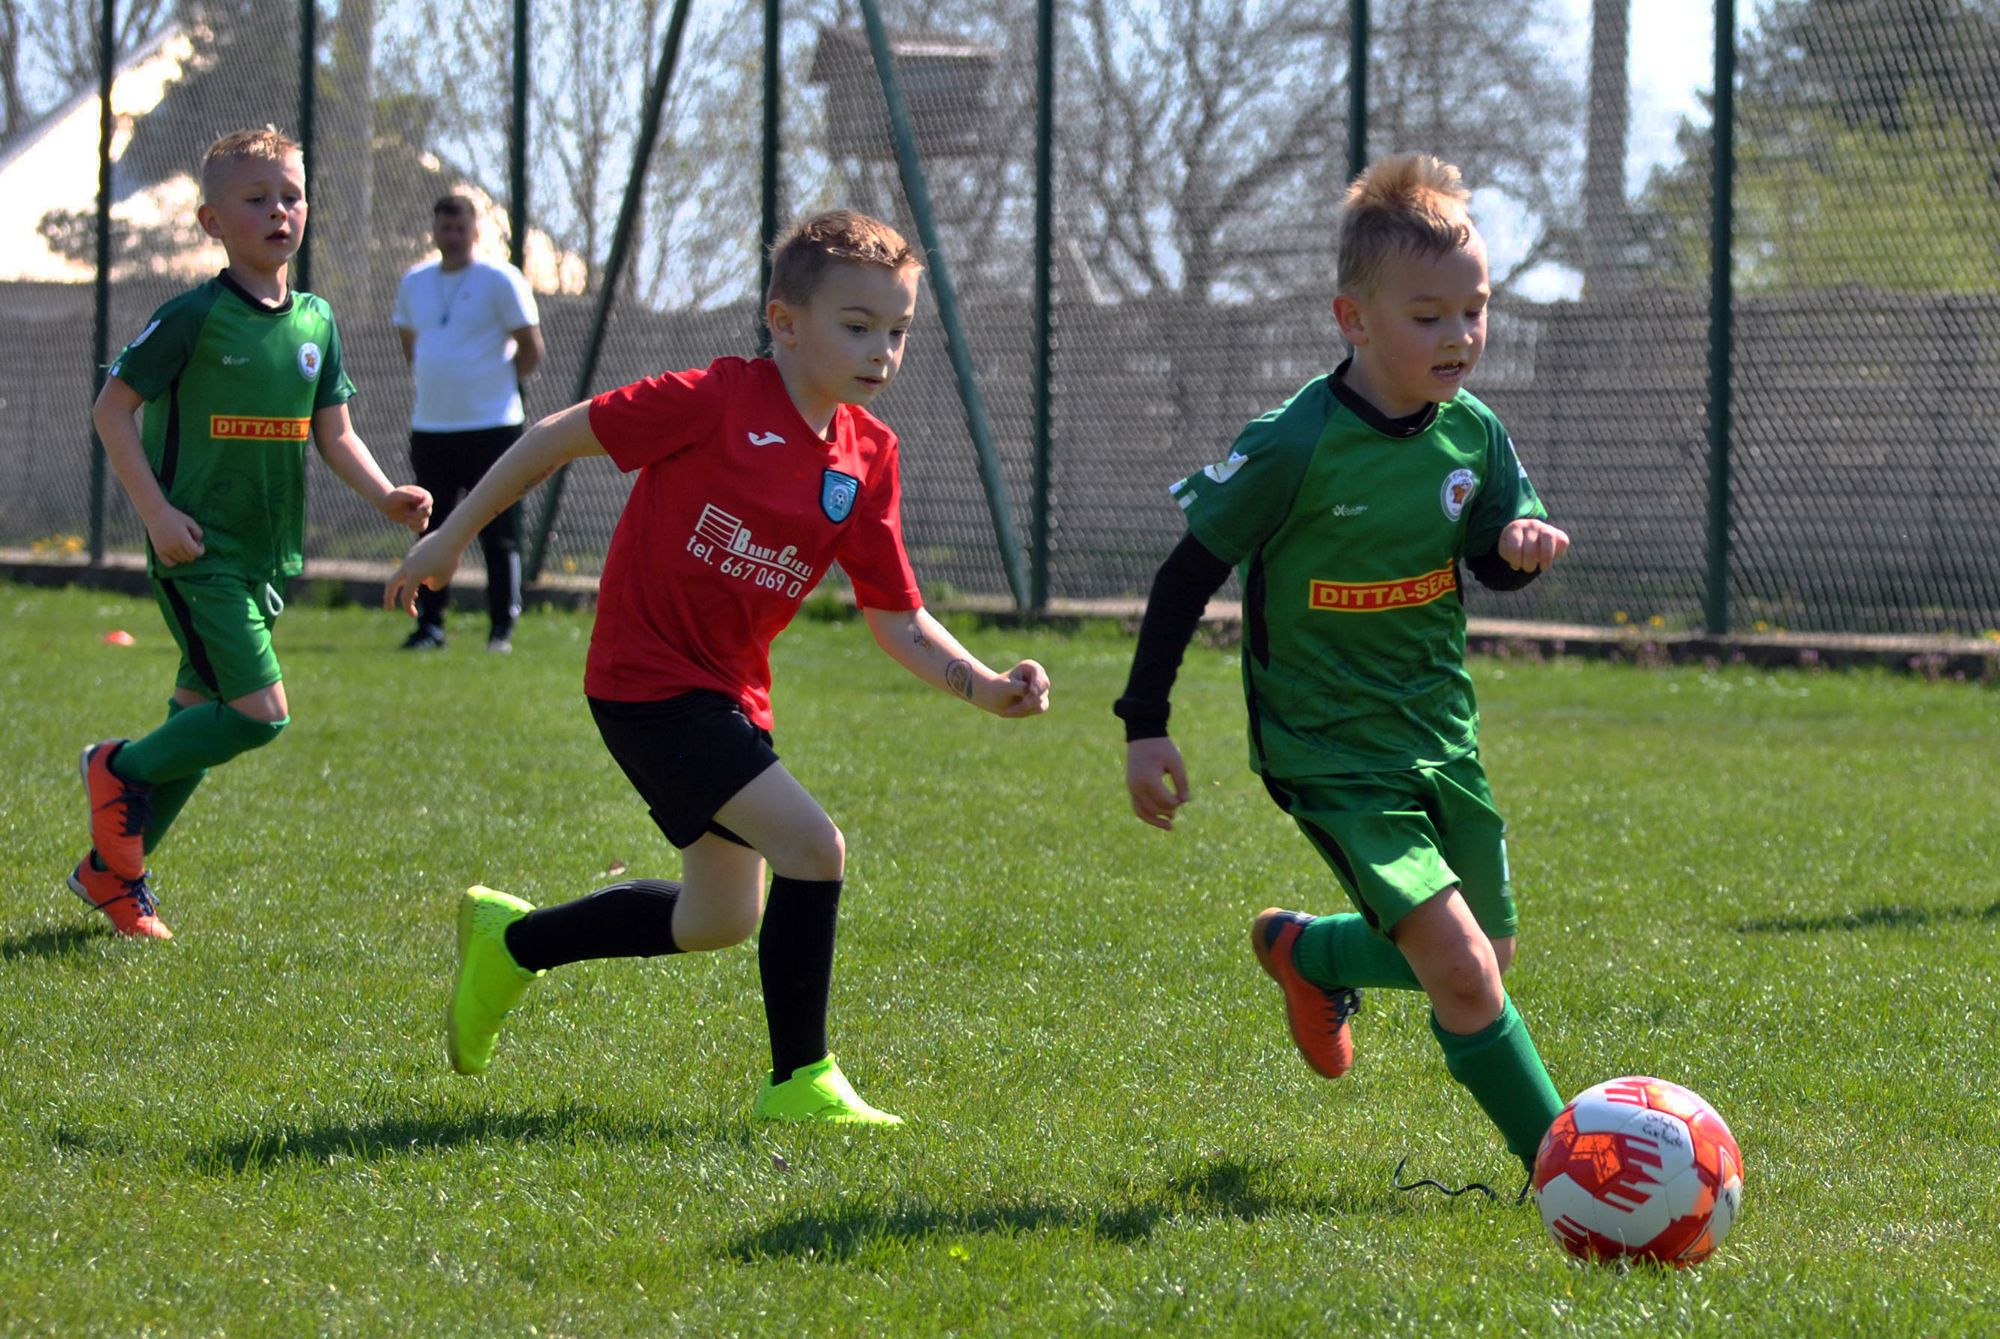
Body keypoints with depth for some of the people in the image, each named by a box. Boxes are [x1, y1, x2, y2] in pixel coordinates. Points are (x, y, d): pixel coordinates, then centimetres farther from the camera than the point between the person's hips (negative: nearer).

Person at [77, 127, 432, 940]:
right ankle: (119, 769, 7)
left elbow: (334, 434, 12)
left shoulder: (316, 322, 8)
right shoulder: (194, 317, -11)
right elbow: (113, 410, -7)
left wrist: (384, 496, -6)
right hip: (198, 552, -7)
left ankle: (111, 868, 27)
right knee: (259, 712, -17)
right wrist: (157, 512, -16)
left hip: (268, 557, 7)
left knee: (200, 719, 13)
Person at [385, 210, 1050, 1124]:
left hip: (728, 690, 9)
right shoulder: (716, 400, -19)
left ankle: (512, 940, 40)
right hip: (646, 680, -9)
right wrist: (451, 537, -4)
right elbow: (562, 435, -10)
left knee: (721, 919, 20)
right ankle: (799, 1082, -6)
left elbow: (897, 619, 4)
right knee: (812, 847, -20)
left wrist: (987, 689, -12)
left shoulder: (866, 457, 0)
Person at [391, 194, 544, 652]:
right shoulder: (414, 283, 12)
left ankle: (502, 627, 3)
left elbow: (531, 349, -2)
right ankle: (429, 626, 13)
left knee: (499, 536, -2)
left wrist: (497, 385, 4)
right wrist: (427, 383, 15)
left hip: (490, 425, -5)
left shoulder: (500, 280, -5)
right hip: (430, 425, 5)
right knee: (431, 533, 7)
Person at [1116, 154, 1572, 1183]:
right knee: (1461, 971, -19)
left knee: (1485, 958, 19)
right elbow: (1188, 572, -11)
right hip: (1332, 754, -7)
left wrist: (1524, 544, -14)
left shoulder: (1472, 433, -3)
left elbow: (1494, 556, 11)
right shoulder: (1295, 449, -20)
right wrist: (1145, 725, -10)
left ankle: (1305, 950, 44)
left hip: (1440, 734, 7)